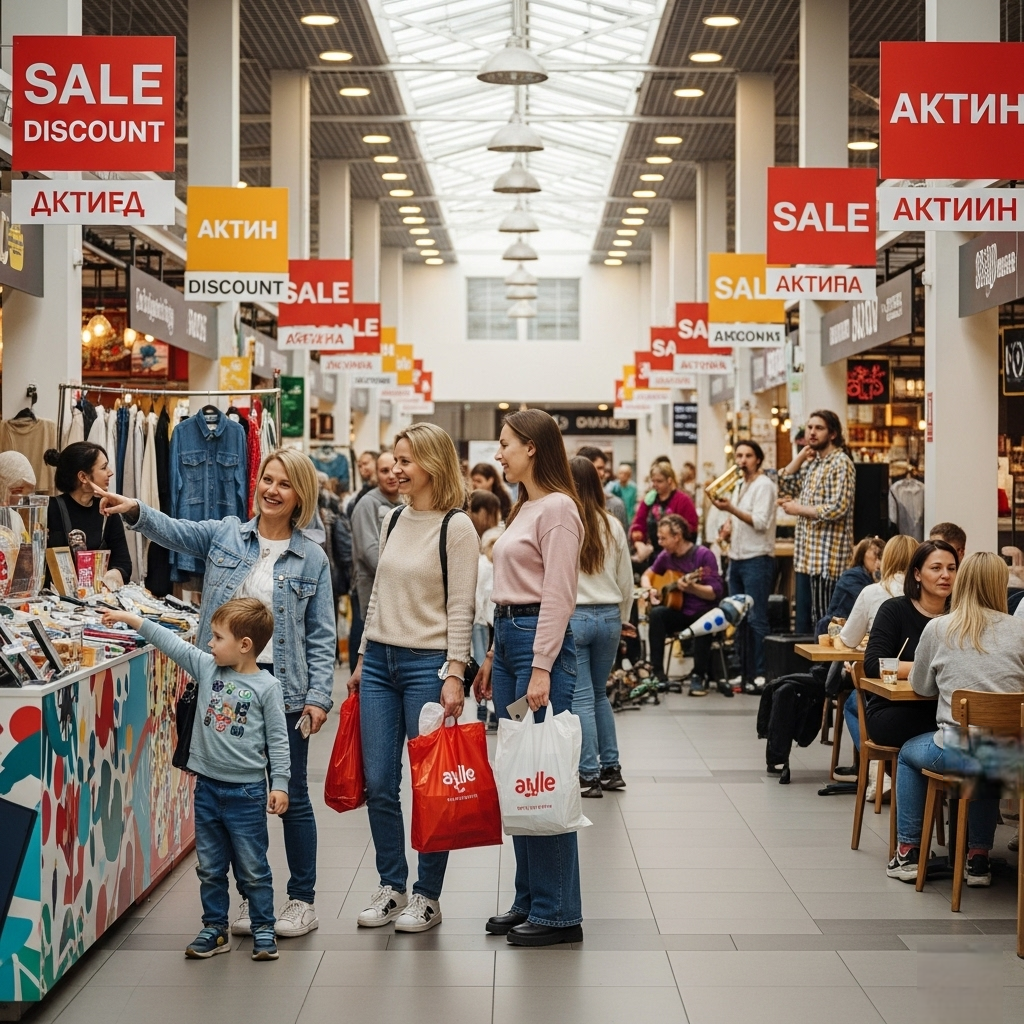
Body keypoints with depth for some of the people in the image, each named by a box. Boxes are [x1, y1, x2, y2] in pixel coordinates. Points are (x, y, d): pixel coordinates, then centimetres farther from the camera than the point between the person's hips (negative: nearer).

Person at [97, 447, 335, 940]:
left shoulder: (312, 559, 1)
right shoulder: (225, 535, 5)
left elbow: (321, 636, 0)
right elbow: (173, 530, -11)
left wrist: (319, 696, -8)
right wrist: (135, 510, -30)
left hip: (283, 687, -2)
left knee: (291, 796, 5)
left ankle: (303, 899, 18)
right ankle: (251, 897, 23)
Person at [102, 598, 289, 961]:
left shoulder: (266, 686, -11)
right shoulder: (207, 668, 3)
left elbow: (277, 739, -8)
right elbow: (173, 644, 4)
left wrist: (279, 784, -10)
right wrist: (131, 619, -1)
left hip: (246, 791, -5)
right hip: (207, 786, 5)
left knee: (253, 868, 5)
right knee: (209, 866, 13)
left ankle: (263, 929, 17)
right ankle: (215, 929, 24)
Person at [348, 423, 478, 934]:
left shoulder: (457, 528, -9)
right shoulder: (393, 519, 11)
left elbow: (460, 609, -11)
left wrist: (453, 675, -16)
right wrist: (362, 657, 17)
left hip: (427, 665, -6)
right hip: (380, 661, 6)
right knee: (378, 784, 8)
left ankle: (427, 896, 12)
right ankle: (390, 886, 21)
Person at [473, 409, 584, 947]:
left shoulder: (557, 508, -11)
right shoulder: (523, 509, 18)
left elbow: (558, 596, -17)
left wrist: (541, 669, -21)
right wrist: (493, 656, 19)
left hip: (539, 639, -10)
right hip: (507, 635, 10)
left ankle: (557, 912, 1)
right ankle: (529, 899, 20)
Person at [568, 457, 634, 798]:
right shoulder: (612, 526, 3)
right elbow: (626, 580, 10)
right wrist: (623, 619, 24)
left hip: (571, 616, -4)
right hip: (608, 616, 4)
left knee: (581, 698, 1)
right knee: (599, 694, 19)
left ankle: (589, 776, 3)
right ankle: (611, 768, 21)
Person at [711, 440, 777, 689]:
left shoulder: (764, 485, -8)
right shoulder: (740, 486, 18)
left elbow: (761, 522, -18)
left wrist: (731, 509, -23)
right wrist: (730, 524, 8)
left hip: (757, 559, -9)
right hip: (736, 558, 9)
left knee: (756, 620, -8)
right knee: (739, 619, 9)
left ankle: (760, 675, -5)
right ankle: (745, 672, 15)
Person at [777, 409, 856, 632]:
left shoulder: (841, 463, -10)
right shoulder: (811, 462, 16)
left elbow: (838, 508, -19)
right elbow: (785, 487, 15)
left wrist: (799, 509, -11)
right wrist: (801, 456, 6)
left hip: (827, 557, -9)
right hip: (806, 555, 9)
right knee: (803, 622, 12)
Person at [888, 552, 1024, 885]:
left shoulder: (938, 629, -2)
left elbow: (920, 687, 10)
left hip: (959, 751, -2)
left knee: (908, 754, 29)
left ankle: (908, 852, 27)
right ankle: (979, 857, 34)